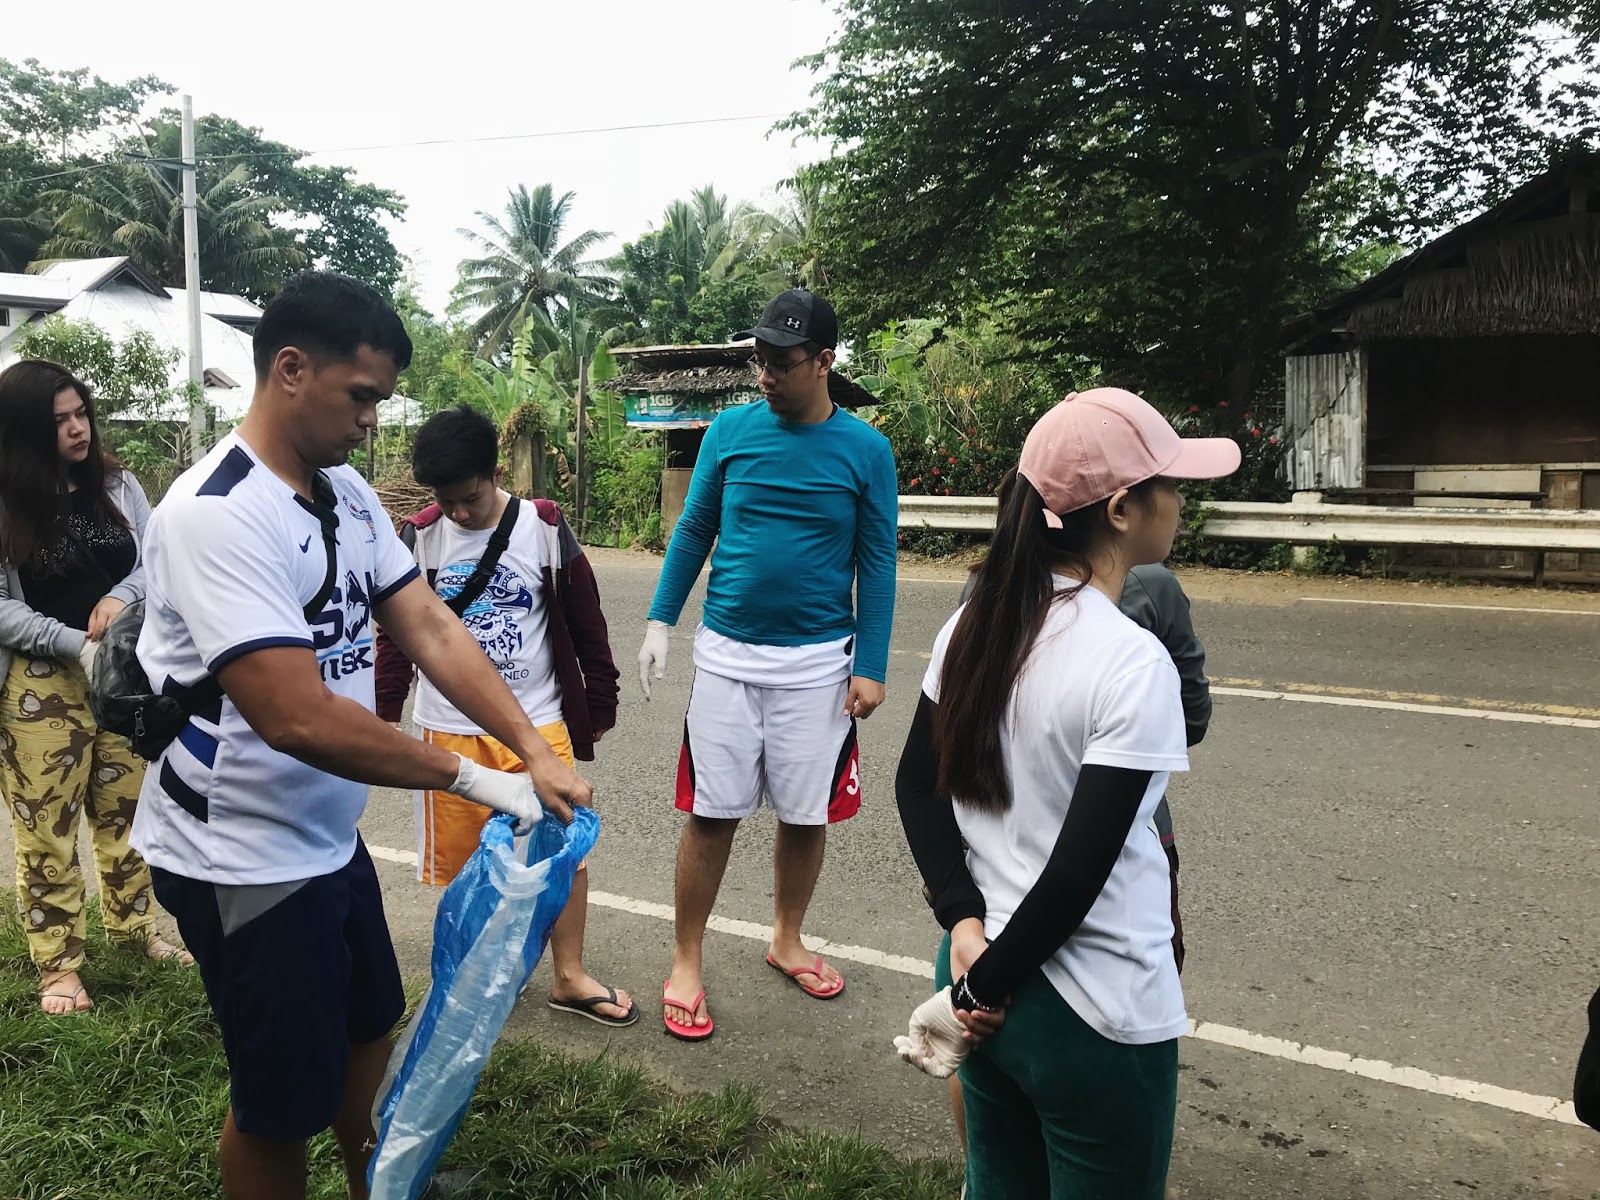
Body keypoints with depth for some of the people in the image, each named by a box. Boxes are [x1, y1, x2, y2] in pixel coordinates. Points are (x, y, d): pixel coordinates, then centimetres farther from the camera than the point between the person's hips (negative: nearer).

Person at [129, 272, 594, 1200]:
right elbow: (298, 717, -32)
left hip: (329, 835, 9)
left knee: (370, 1024, 26)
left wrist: (536, 752, -14)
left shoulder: (347, 492, 2)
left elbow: (430, 628, -4)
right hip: (243, 861, -9)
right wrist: (473, 778, -23)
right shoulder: (219, 516, -26)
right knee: (283, 1100, 9)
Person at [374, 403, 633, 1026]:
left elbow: (586, 624, 1)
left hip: (538, 723, 0)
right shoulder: (419, 539, -5)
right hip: (450, 728, 1)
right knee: (459, 857, 9)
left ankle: (570, 976, 20)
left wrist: (600, 703, 7)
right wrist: (384, 713, 5)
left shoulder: (545, 530, -7)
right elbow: (397, 635, 4)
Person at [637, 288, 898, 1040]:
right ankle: (686, 963, 20)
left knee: (806, 814, 11)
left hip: (818, 662, 0)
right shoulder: (730, 430, 0)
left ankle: (787, 941, 34)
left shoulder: (865, 450, -4)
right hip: (728, 654, 0)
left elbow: (876, 563, -1)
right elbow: (693, 530, 7)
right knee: (712, 811, 4)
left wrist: (870, 667, -5)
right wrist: (659, 623, 1)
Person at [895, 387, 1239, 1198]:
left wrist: (965, 924, -5)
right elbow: (1079, 871, -21)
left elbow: (917, 786, 3)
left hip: (986, 971, 7)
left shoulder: (977, 625, -2)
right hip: (1096, 1015, -6)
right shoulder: (1132, 662, -23)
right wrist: (988, 986, -9)